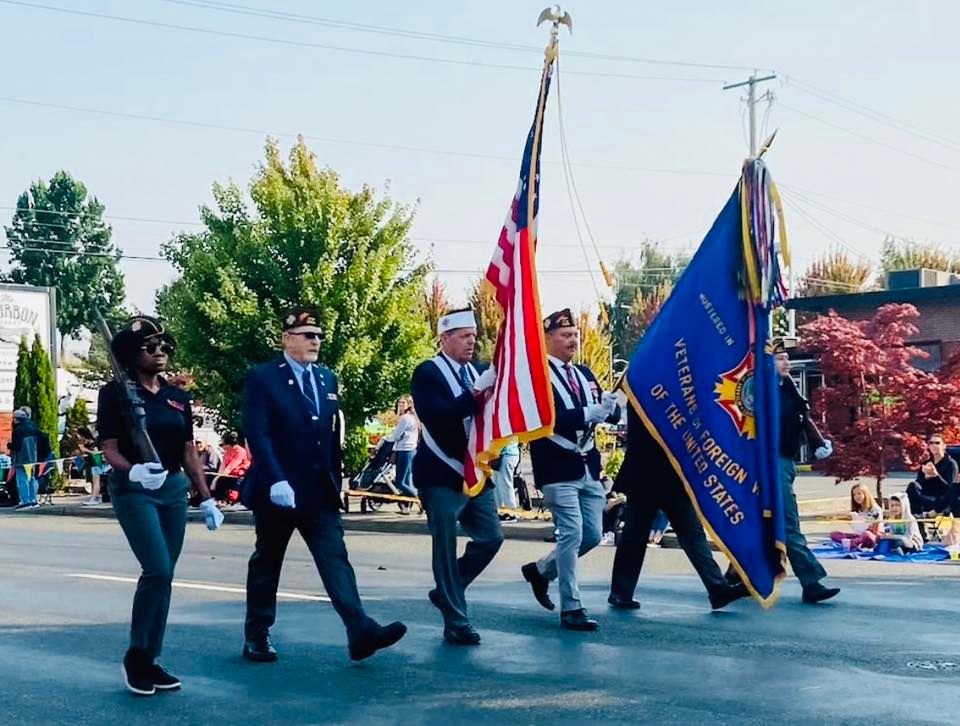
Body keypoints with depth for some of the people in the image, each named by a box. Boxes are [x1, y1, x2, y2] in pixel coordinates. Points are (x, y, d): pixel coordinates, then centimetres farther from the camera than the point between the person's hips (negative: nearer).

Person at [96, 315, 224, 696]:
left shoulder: (177, 397, 11)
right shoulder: (116, 393, -4)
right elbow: (109, 449, -9)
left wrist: (206, 499, 12)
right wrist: (134, 471, -29)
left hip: (174, 489, 6)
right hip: (134, 490, -5)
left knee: (164, 576, 5)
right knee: (157, 570, -16)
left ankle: (151, 661, 14)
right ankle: (135, 656, 1)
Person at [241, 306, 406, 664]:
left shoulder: (327, 378, 12)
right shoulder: (262, 378, -7)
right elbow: (257, 434, -15)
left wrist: (335, 479, 12)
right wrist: (276, 481, -24)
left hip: (319, 492, 5)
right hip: (277, 491, -5)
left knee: (335, 560, -5)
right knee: (266, 564, 8)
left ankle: (360, 631, -13)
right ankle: (256, 636, 20)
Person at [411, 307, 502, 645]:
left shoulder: (476, 371, 12)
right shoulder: (428, 373, -9)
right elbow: (435, 416, -24)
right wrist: (475, 391, -29)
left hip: (475, 473, 7)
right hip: (442, 476, -7)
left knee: (491, 538, 7)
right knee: (446, 549, -1)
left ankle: (446, 592, 26)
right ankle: (456, 624, 7)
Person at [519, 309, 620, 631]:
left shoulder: (584, 374, 14)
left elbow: (613, 415, 10)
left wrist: (609, 406, -14)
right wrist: (586, 414, -29)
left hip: (589, 467, 7)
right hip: (558, 470, -7)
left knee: (593, 535, 10)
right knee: (571, 535, -8)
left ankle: (540, 570, 31)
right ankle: (571, 608, 2)